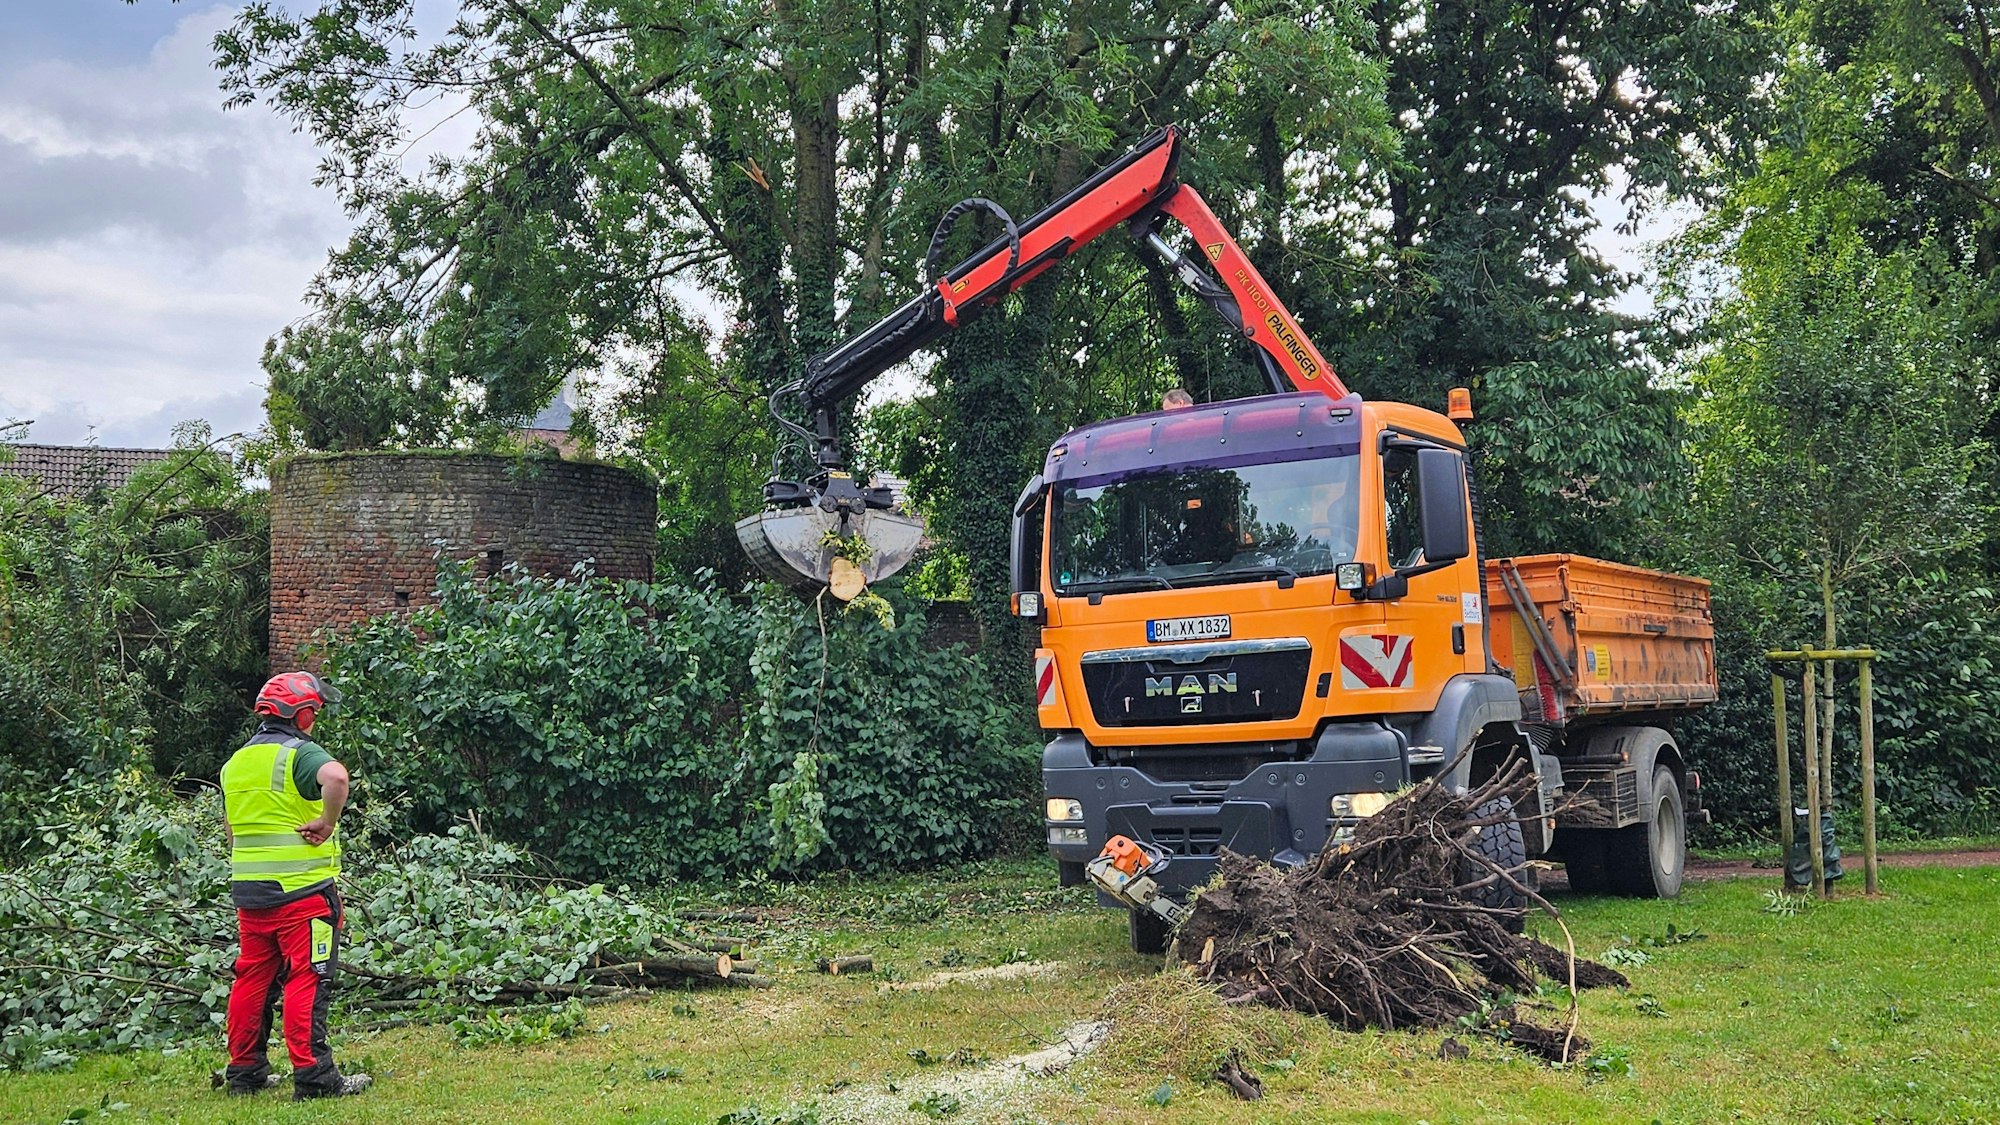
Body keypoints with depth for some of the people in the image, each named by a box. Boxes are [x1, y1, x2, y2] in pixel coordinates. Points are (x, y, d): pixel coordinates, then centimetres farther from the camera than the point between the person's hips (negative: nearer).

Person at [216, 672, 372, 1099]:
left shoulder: (236, 762, 16)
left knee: (252, 979, 15)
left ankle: (244, 1071, 21)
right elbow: (335, 777, -32)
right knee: (307, 980, -5)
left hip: (250, 889, 8)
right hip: (303, 888, -8)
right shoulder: (300, 753, -10)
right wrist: (328, 823, -19)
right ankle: (312, 1075, -6)